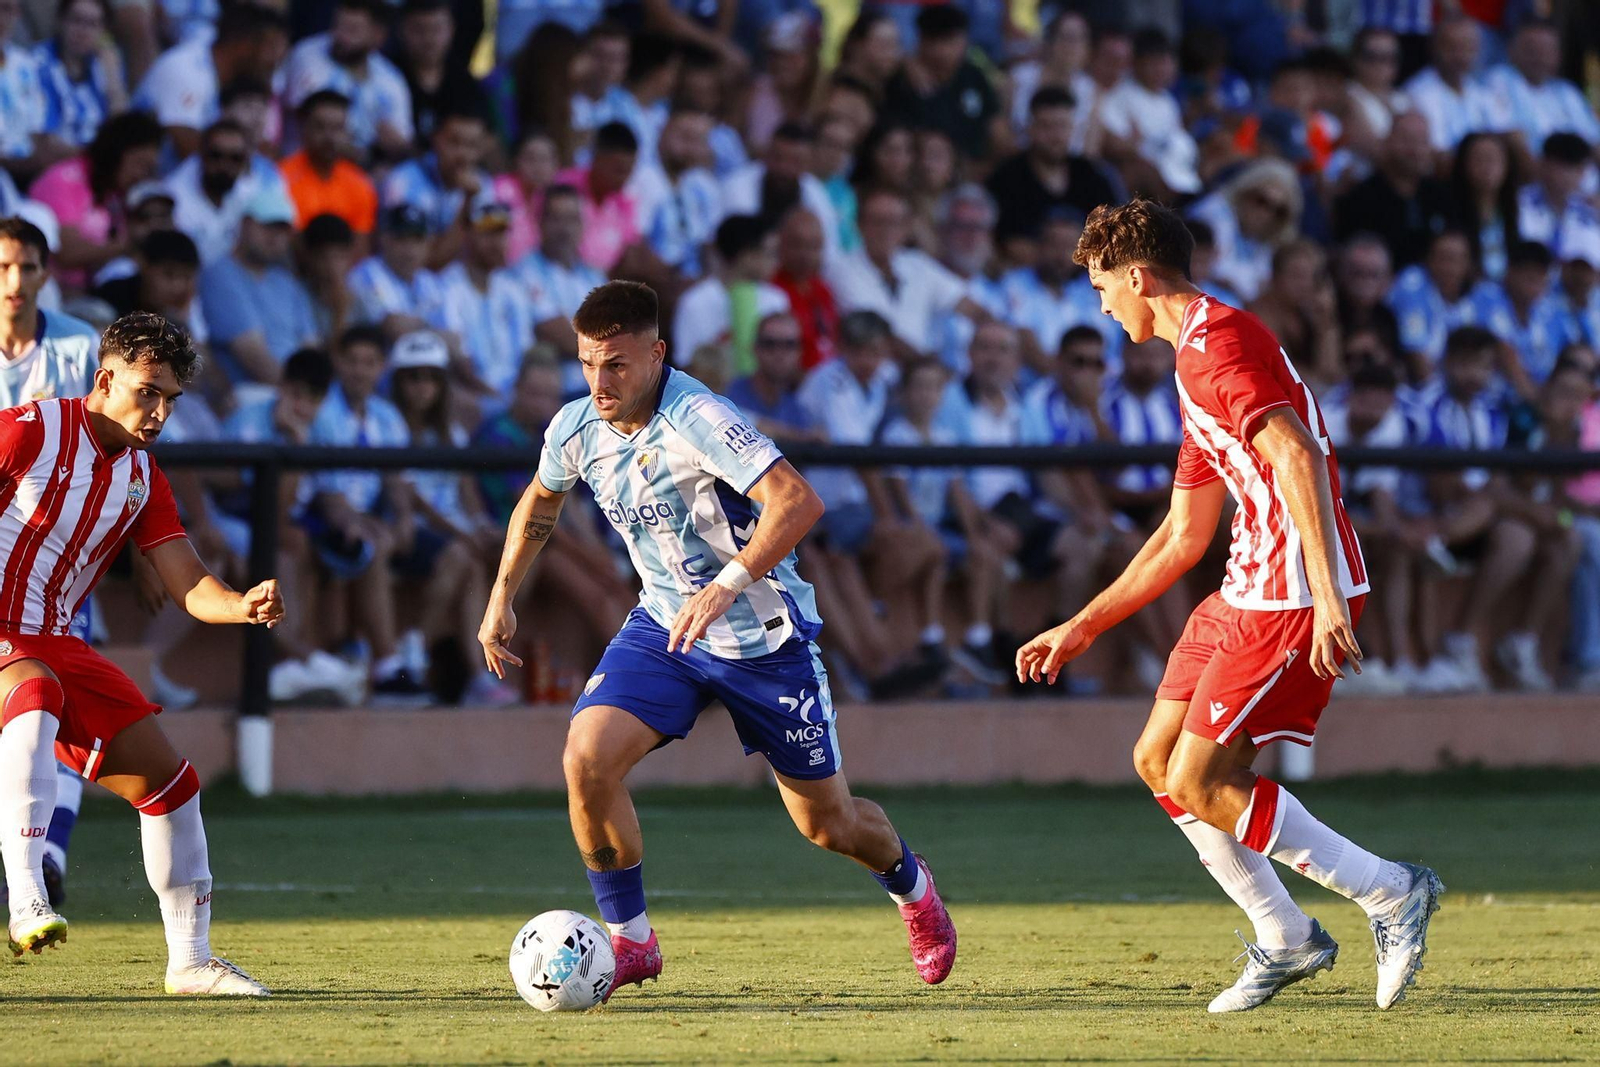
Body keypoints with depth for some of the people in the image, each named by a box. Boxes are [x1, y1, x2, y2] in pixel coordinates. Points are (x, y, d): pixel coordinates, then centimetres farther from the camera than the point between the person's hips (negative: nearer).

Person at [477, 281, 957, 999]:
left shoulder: (696, 420, -27)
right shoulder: (576, 429, -6)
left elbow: (797, 501, -38)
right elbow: (540, 501, 18)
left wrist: (728, 584, -48)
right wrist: (501, 599, 15)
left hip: (764, 637, -5)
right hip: (663, 625, 5)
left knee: (827, 823, 8)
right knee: (586, 759, -20)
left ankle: (910, 885, 44)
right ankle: (629, 940, -3)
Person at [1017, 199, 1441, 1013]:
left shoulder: (1219, 340, -11)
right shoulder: (1195, 359, 22)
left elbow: (1296, 454, -26)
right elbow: (1181, 539, 27)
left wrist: (1325, 595, -33)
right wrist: (1083, 628, 29)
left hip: (1295, 596, -10)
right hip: (1244, 593, 10)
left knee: (1200, 783, -10)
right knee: (1158, 761, 11)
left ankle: (1391, 894, -2)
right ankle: (1285, 938, 16)